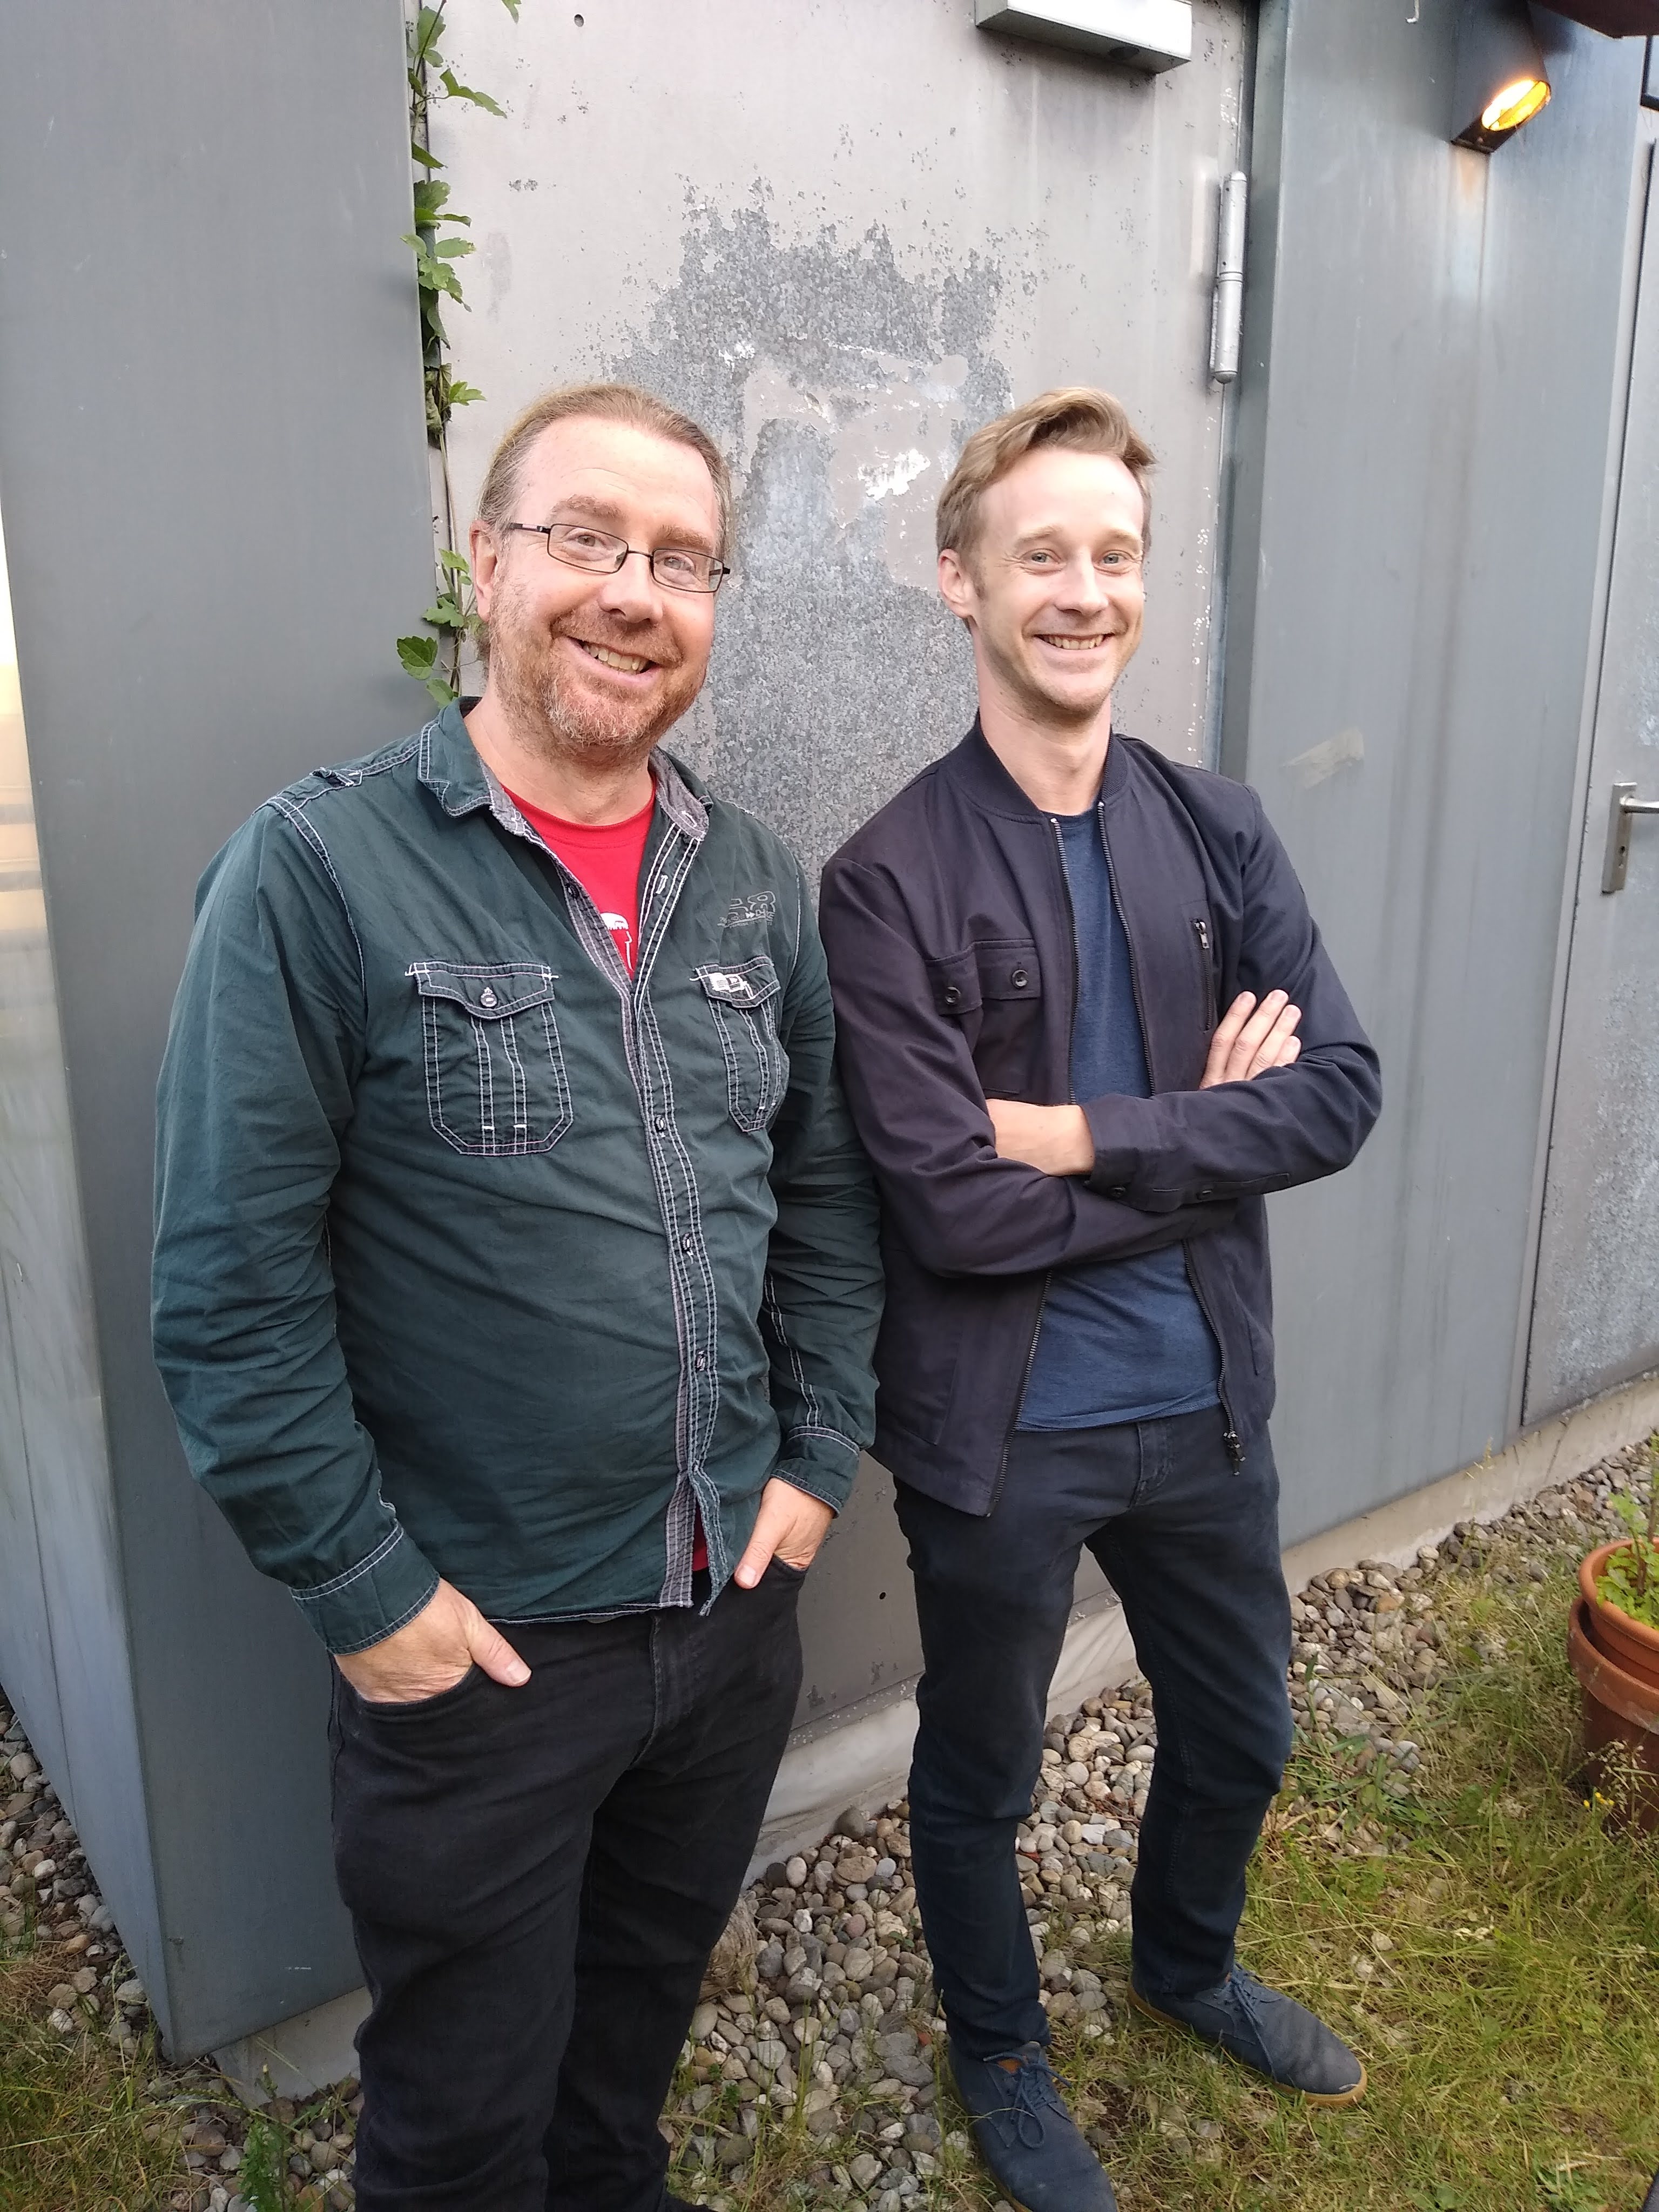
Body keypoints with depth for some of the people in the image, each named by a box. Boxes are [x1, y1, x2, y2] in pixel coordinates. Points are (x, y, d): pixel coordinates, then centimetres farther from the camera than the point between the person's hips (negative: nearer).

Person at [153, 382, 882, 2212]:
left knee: (650, 1991, 29)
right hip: (477, 1639, -4)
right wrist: (359, 1587, -12)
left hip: (739, 1599, 5)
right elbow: (231, 1288, -14)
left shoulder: (756, 885, 1)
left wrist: (817, 1458, 3)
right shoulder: (320, 869, -15)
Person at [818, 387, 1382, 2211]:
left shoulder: (1218, 832, -1)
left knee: (1240, 1734, 26)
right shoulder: (889, 885, -17)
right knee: (981, 1776, 20)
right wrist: (1204, 1131, -14)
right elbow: (951, 1209, -23)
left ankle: (1187, 1968, 59)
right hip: (1003, 1431, -5)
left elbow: (1342, 1092, -9)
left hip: (1206, 1402, 5)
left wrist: (1090, 1133, -21)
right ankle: (999, 2051, 51)